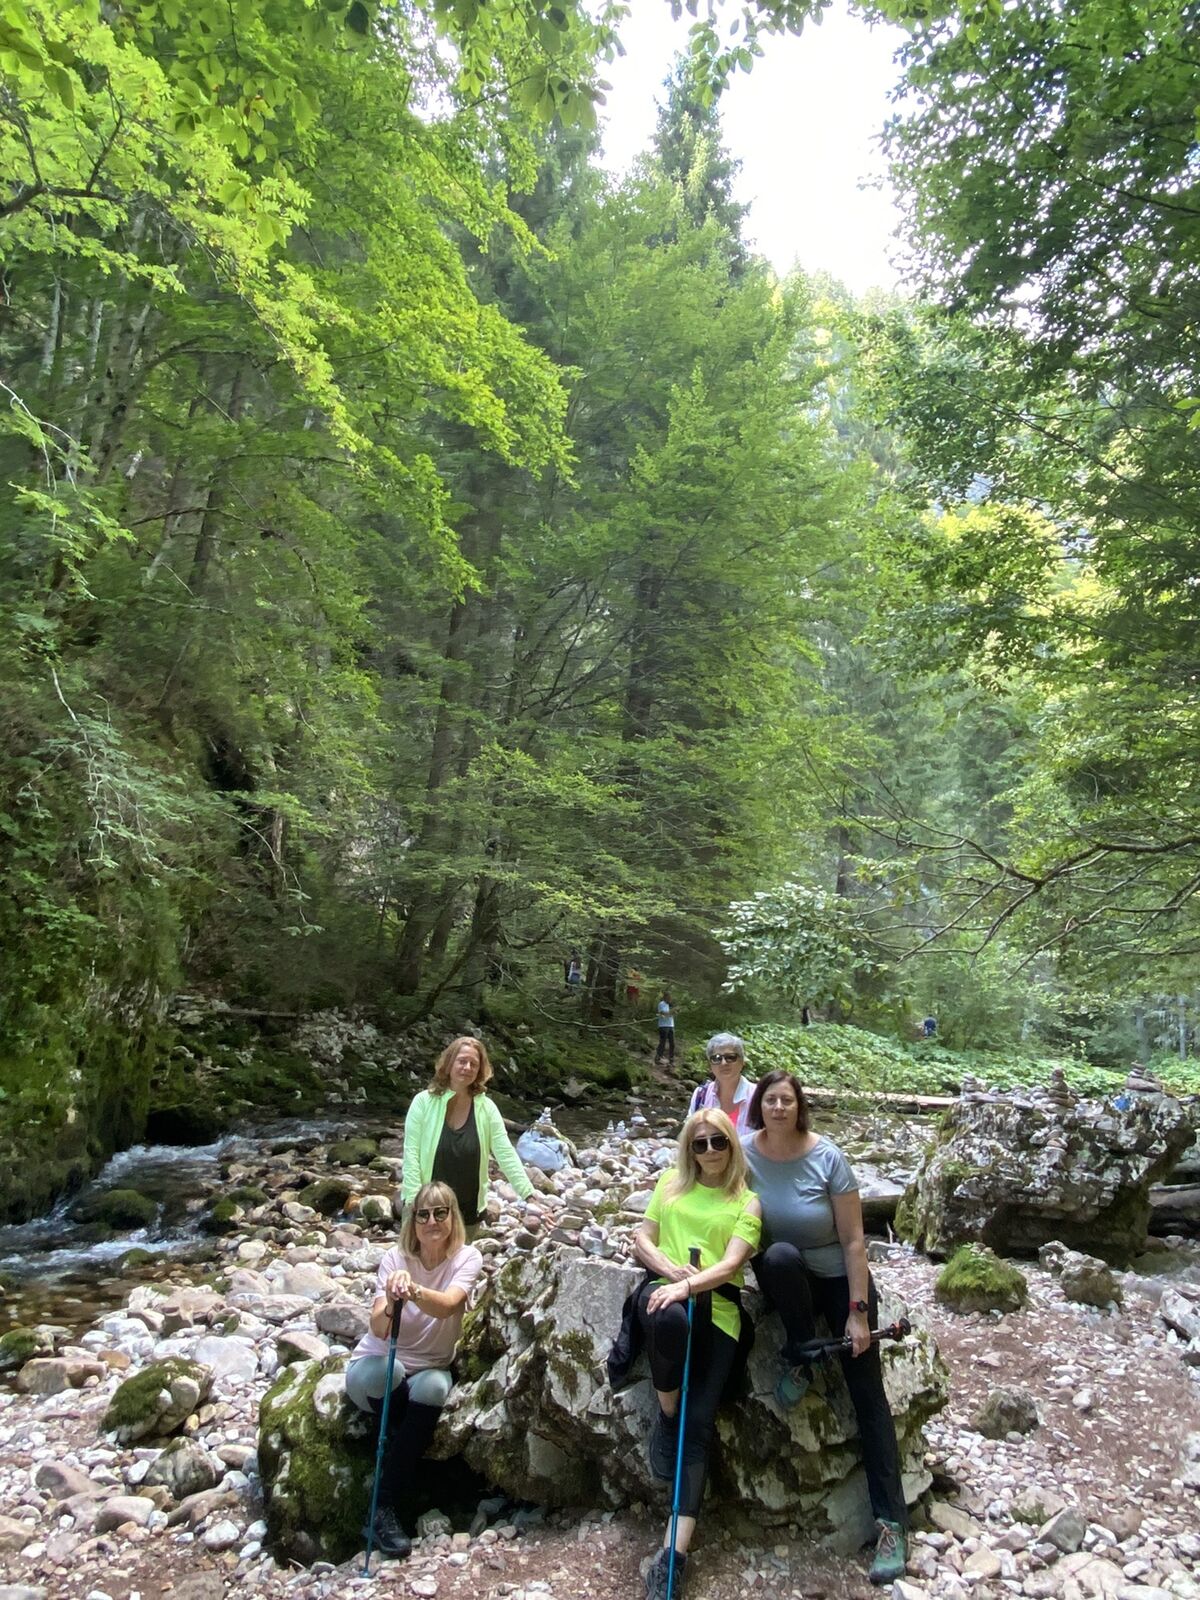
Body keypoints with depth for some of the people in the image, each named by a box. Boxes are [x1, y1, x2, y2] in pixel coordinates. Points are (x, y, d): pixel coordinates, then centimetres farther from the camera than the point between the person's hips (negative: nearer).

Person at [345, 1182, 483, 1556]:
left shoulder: (467, 1258, -13)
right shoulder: (395, 1258, -14)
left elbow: (446, 1305, -34)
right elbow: (378, 1329, -25)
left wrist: (414, 1290, -54)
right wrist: (390, 1305, -48)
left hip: (429, 1369, 1)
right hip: (375, 1367, -1)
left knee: (432, 1386, -33)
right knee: (385, 1372, -35)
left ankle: (386, 1510, -20)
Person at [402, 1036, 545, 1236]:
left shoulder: (487, 1108, -5)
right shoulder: (423, 1102, -9)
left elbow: (507, 1155, -8)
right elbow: (411, 1154, -9)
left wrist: (530, 1198, -17)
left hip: (468, 1213, 2)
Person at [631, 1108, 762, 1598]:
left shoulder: (747, 1203, 10)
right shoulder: (672, 1182, 16)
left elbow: (730, 1265, -4)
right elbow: (642, 1240, 13)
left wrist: (688, 1285, -22)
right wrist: (671, 1269, -8)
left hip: (718, 1307, 0)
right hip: (664, 1289, 0)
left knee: (699, 1422, -11)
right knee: (670, 1319, -38)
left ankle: (676, 1549, -8)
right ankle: (665, 1415, -10)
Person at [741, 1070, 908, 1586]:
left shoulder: (827, 1157, -20)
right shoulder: (743, 1152, -15)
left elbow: (853, 1240, -15)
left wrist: (858, 1312, -16)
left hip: (838, 1278, -1)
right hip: (780, 1275, 1)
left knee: (866, 1392, -6)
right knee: (782, 1256, -35)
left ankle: (891, 1521, 5)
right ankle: (800, 1358, -10)